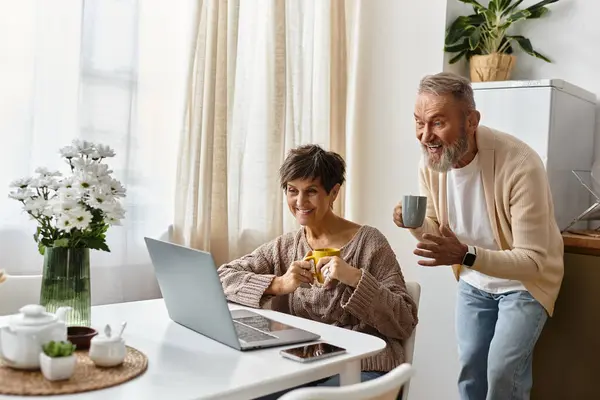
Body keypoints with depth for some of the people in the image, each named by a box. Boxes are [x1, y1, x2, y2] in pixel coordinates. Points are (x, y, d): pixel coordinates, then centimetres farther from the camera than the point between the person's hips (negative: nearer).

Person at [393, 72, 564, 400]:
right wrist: (416, 225, -24)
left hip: (526, 280, -5)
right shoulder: (430, 161, -15)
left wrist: (465, 256, -44)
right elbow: (435, 231, -1)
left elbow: (533, 261, -30)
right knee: (470, 365, 12)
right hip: (474, 281, 5)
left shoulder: (520, 165, -33)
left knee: (503, 371, -12)